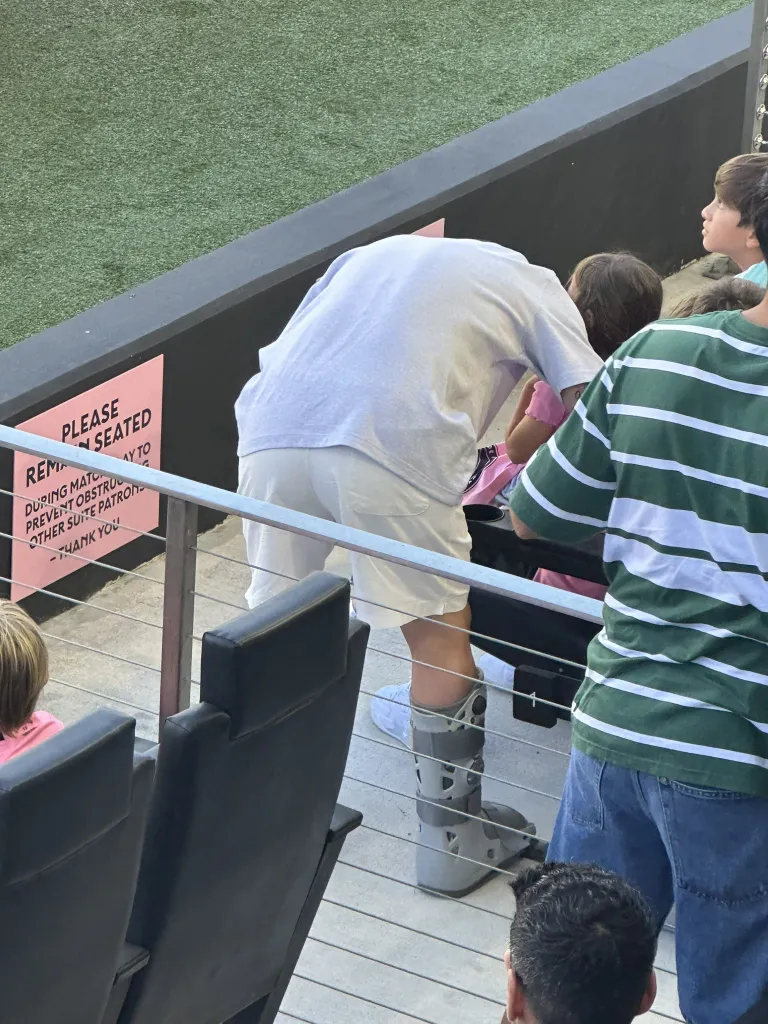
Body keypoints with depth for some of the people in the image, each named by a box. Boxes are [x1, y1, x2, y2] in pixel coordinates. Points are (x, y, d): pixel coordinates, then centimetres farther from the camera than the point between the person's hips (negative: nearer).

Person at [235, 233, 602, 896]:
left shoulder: (374, 253, 36)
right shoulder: (537, 289, 23)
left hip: (273, 426, 4)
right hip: (394, 440, -4)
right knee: (440, 636, 12)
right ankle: (454, 840, 22)